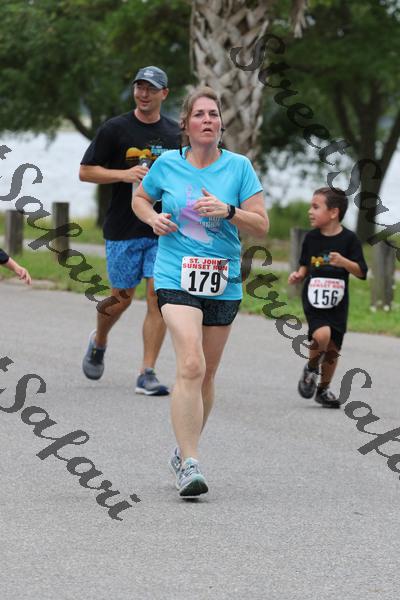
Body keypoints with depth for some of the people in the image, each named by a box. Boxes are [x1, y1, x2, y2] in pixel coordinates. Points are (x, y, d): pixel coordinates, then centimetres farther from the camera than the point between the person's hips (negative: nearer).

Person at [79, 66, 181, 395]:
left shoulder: (175, 133, 8)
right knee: (122, 297, 5)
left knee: (158, 298, -7)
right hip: (123, 230, -2)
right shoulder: (115, 129, -2)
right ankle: (98, 342, 37)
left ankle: (147, 374, -5)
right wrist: (124, 174, -15)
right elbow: (85, 171, -2)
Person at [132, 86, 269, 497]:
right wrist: (153, 218, -1)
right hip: (176, 278, -2)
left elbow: (261, 225, 0)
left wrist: (228, 211, -17)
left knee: (206, 374, 11)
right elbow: (139, 199, 21)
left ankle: (184, 453, 31)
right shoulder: (168, 164, 2)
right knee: (191, 365, -20)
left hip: (224, 284, 2)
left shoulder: (239, 167, 2)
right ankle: (189, 465, -22)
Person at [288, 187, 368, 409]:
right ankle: (311, 369, 3)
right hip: (313, 300, 0)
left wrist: (344, 262, -23)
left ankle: (323, 389, 28)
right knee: (321, 334, -26)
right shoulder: (311, 238, 2)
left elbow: (361, 272, -5)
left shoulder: (349, 239, -6)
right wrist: (298, 275, -3)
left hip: (337, 304, 0)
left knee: (332, 348, 6)